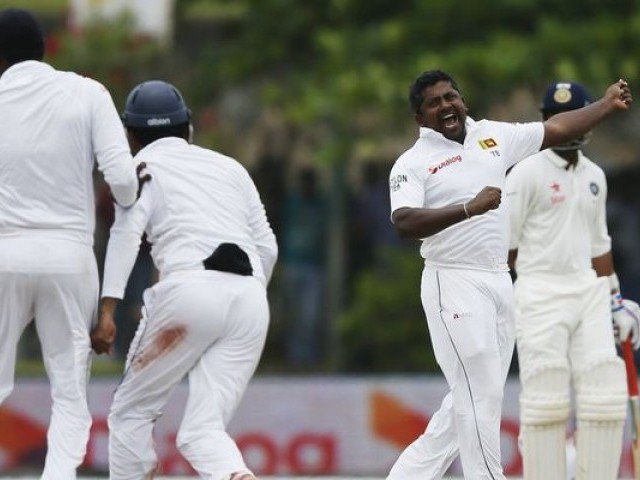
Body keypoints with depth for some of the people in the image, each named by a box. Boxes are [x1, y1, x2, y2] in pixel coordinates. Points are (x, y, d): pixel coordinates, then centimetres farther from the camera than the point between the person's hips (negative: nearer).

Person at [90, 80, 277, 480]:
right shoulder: (229, 166, 27)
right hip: (251, 297, 4)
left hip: (189, 288, -4)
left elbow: (127, 232, -5)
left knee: (132, 412, 12)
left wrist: (107, 311, -13)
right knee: (204, 430, 1)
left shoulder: (143, 165, 13)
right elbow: (267, 245, 21)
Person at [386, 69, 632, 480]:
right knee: (479, 395, -10)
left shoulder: (493, 136, 11)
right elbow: (405, 223, -23)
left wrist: (608, 105, 16)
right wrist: (469, 208, -33)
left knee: (471, 400, 9)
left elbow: (557, 129, 19)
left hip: (500, 283, 6)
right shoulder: (412, 164, -7)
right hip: (455, 286, -6)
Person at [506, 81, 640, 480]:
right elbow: (503, 243, -5)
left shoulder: (594, 176, 16)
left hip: (589, 292, 6)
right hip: (541, 293, -6)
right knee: (547, 400, -9)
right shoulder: (528, 173, -4)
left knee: (605, 395, -3)